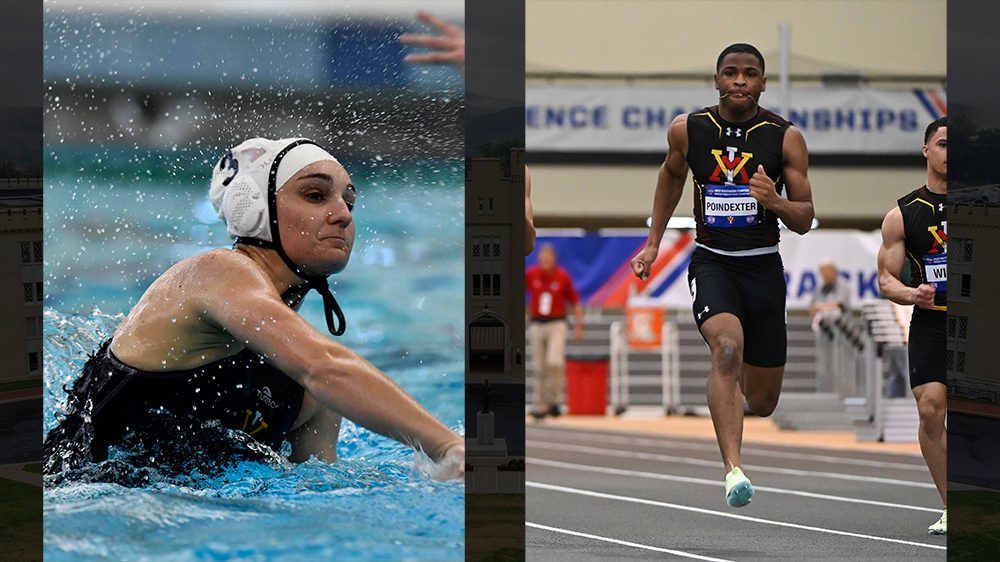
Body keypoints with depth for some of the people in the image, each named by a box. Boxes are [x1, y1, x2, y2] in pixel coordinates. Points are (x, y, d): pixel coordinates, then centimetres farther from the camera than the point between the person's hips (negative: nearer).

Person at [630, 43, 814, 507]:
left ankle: (742, 386, 48)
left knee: (762, 402, 8)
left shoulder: (785, 138, -5)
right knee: (728, 349, -32)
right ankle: (733, 470, -39)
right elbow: (672, 173, 22)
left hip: (763, 266, 1)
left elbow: (805, 221, -1)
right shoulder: (687, 130, -1)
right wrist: (653, 242, 20)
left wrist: (775, 201, -23)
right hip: (711, 261, -1)